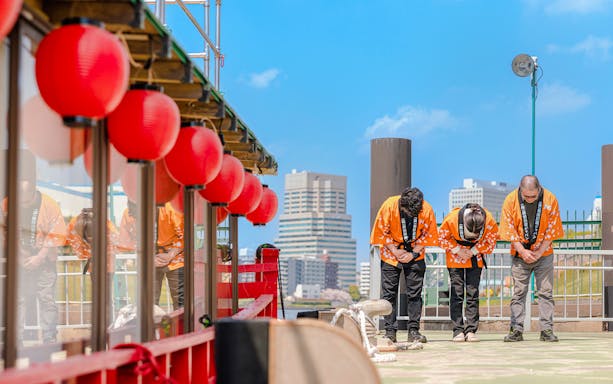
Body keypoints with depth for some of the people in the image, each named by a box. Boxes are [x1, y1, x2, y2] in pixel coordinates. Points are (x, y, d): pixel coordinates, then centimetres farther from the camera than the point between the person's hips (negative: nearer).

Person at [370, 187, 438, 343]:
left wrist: (414, 253, -11)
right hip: (391, 254, 0)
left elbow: (428, 235, -4)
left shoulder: (427, 210, -17)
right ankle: (390, 332, 1)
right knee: (389, 293, -3)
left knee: (415, 293, -2)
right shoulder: (389, 206, -20)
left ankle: (414, 331, 3)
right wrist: (395, 251, -13)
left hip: (415, 256, 1)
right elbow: (381, 232, -9)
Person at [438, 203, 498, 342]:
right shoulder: (452, 218, -27)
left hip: (475, 258, 1)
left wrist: (474, 251, -15)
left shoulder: (489, 221, -24)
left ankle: (471, 330, 0)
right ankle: (458, 331, -3)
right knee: (457, 293, -7)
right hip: (455, 258, -1)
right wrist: (457, 250, -16)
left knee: (473, 293, -3)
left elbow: (491, 240, -6)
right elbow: (442, 237, -9)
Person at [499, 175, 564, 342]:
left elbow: (551, 229, -4)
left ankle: (547, 330, 2)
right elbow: (510, 229, -5)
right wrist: (523, 251, -10)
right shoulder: (511, 200, -9)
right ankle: (516, 330, 3)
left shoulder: (550, 200, -9)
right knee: (518, 293, 0)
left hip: (543, 254, 0)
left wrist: (539, 252, -9)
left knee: (546, 293, -1)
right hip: (520, 255, 0)